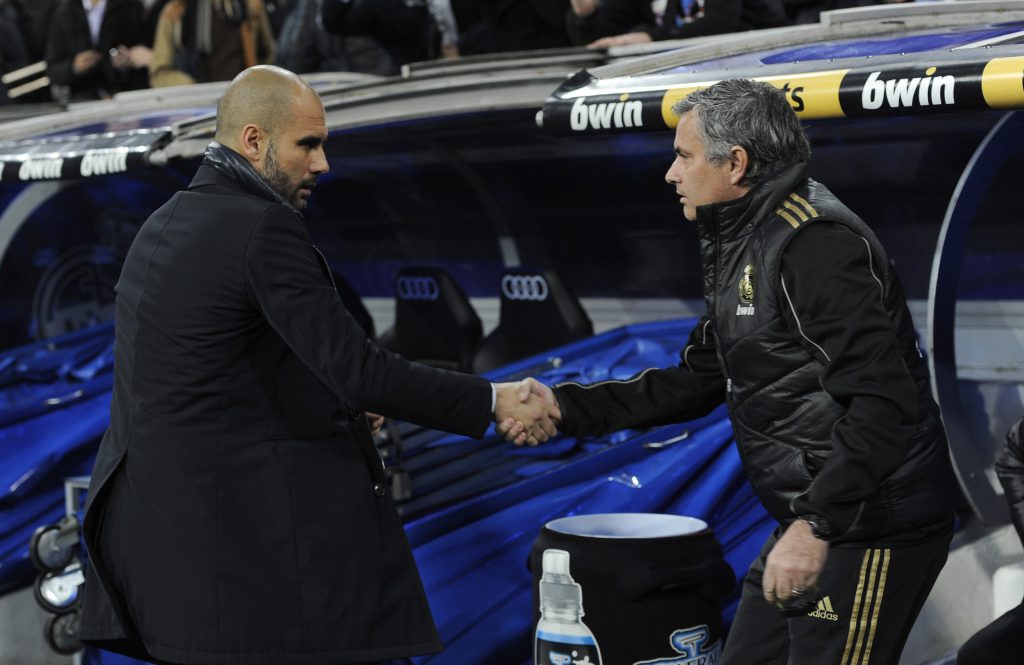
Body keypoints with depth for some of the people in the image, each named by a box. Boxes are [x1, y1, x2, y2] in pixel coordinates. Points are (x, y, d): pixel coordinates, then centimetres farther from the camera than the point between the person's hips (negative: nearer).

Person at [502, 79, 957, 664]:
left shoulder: (816, 242, -19)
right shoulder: (743, 246, 13)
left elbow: (884, 402, -26)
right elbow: (696, 382, 18)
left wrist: (816, 526, -27)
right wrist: (568, 410, 11)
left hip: (873, 526, -10)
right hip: (816, 517, 10)